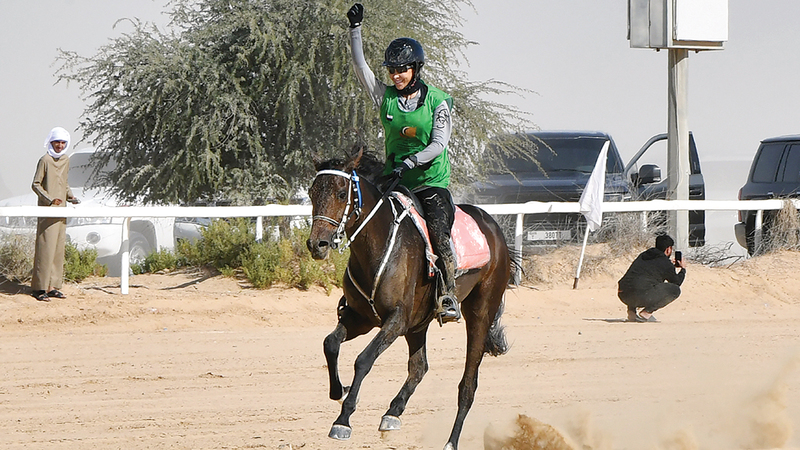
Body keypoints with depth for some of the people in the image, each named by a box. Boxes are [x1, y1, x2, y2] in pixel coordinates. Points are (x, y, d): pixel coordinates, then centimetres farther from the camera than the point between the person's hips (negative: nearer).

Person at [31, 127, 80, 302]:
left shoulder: (66, 160, 13)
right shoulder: (45, 160, -9)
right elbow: (36, 185, -9)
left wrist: (69, 195, 5)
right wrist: (50, 199, -20)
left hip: (61, 209, 7)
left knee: (58, 247, 7)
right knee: (46, 247, -9)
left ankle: (53, 286, 12)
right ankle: (40, 288, -8)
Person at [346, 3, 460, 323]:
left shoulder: (437, 101, -2)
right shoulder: (386, 97, 7)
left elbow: (439, 143, -9)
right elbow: (360, 67, -1)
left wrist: (410, 162, -22)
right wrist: (355, 29, -9)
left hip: (432, 181, -4)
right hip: (395, 181, 4)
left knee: (439, 235, -22)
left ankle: (448, 298, -20)